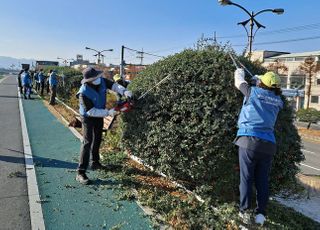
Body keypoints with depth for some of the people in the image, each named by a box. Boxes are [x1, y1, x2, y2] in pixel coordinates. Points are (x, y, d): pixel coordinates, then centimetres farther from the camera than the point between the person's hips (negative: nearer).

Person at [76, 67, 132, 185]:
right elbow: (91, 111, -31)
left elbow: (113, 85, -8)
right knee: (87, 141, -14)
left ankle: (95, 162, 38)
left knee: (97, 139, 19)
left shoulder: (102, 81, -18)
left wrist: (124, 91, -27)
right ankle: (80, 173, -12)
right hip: (88, 117, -7)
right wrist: (108, 112, -32)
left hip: (99, 115, 7)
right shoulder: (84, 93, -33)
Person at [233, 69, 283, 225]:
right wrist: (260, 81, 43)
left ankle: (245, 212, 4)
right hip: (268, 144, 4)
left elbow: (239, 83, 19)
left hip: (249, 140, -3)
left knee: (246, 178, 2)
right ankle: (261, 213, 11)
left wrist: (239, 72, 40)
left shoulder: (254, 92, 2)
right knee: (262, 180, 9)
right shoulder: (278, 101, 12)